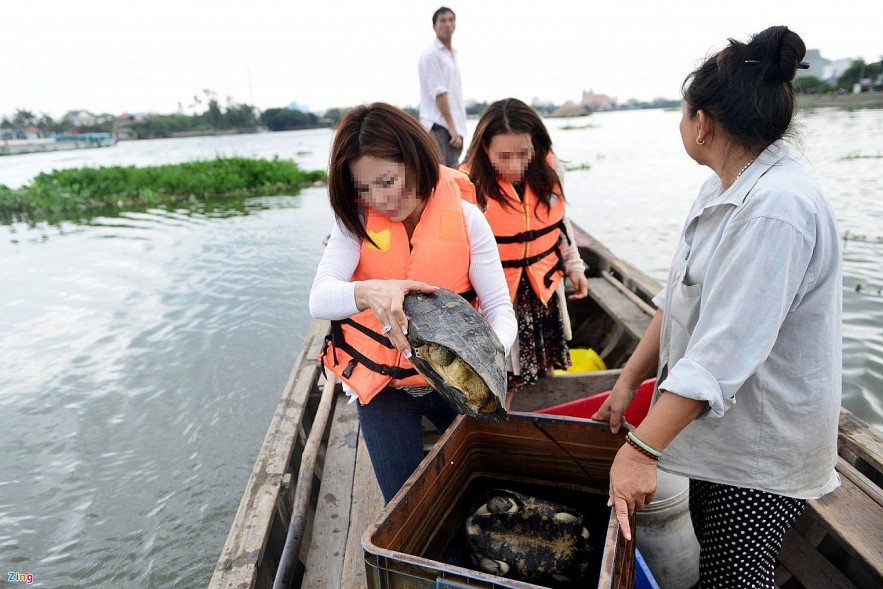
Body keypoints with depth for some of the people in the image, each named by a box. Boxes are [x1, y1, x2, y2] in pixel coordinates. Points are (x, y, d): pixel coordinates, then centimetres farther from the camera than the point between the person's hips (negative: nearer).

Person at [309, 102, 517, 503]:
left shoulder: (466, 218, -14)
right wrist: (368, 293, -48)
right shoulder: (355, 218, -12)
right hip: (381, 384, 0)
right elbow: (319, 299, -26)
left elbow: (500, 308, -17)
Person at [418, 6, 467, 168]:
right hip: (439, 127, -8)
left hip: (454, 126, 8)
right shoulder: (431, 55, -6)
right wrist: (451, 127, -19)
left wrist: (457, 128, 16)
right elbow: (439, 92, -14)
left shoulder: (453, 54, 20)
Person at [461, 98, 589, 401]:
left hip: (545, 287, 5)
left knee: (545, 367, 21)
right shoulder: (470, 183, -20)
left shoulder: (548, 169, -6)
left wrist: (573, 265, 13)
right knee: (504, 379, 5)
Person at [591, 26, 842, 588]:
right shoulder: (724, 190, 4)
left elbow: (725, 351, -32)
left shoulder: (778, 209, -27)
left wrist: (642, 449, -31)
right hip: (719, 423, 8)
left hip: (763, 446, -8)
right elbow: (679, 300, 5)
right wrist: (627, 383, 4)